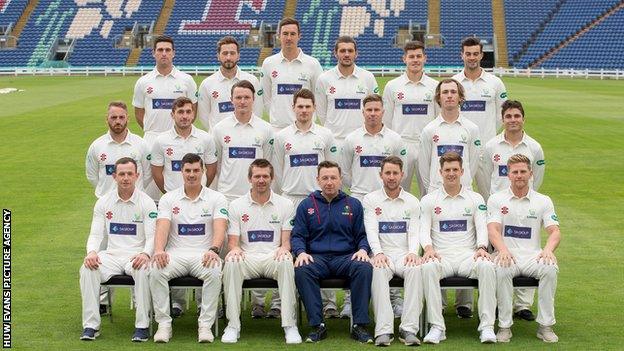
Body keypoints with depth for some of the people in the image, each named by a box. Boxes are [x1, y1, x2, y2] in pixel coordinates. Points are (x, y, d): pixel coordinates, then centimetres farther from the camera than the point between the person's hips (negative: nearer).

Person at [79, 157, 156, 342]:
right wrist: (91, 252, -15)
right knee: (87, 269, -28)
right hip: (111, 255, 3)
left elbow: (152, 236, -5)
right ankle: (91, 325, -22)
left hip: (136, 255, -3)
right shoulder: (104, 202, 11)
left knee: (142, 270, -37)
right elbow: (96, 234, 8)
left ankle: (142, 325, -28)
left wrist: (145, 254, -27)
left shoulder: (146, 202, 2)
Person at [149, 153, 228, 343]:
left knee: (214, 272, -35)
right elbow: (162, 227, -5)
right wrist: (159, 250, -26)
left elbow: (220, 228, -9)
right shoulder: (168, 199, 10)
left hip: (204, 254, -1)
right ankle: (163, 323, -19)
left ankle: (205, 324, -23)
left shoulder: (216, 199, 6)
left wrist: (214, 249, -31)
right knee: (156, 270, -30)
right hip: (176, 254, 1)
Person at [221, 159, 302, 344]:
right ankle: (233, 325, -26)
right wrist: (235, 249, -18)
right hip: (247, 258, 1)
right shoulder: (237, 205, 11)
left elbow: (287, 240, 6)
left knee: (286, 263, -36)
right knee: (231, 264, -34)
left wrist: (284, 248, -18)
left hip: (274, 257, 0)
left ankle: (290, 324, -30)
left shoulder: (285, 204, 11)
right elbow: (232, 240, 7)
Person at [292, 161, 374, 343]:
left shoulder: (353, 205, 16)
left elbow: (362, 235, 15)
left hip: (346, 257, 0)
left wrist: (363, 249, -7)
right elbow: (297, 236, 10)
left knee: (364, 267, -34)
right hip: (317, 258, 0)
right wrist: (301, 252, -11)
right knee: (301, 270, -35)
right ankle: (317, 325, -27)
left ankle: (359, 325, -26)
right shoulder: (306, 205, 14)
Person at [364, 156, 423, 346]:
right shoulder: (371, 200, 11)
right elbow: (371, 231, -2)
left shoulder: (412, 202, 15)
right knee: (378, 271, -36)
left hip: (405, 253, 1)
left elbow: (414, 232, 4)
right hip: (383, 254, -1)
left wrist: (413, 253, -17)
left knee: (416, 269, -34)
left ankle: (409, 329, -35)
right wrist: (378, 253, -21)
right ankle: (384, 330, -40)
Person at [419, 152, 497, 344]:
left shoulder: (475, 199, 16)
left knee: (487, 266, -33)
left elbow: (482, 227, 7)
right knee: (428, 267, -36)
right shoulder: (429, 200, 14)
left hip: (468, 254, 1)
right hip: (441, 256, -1)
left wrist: (482, 248, -14)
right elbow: (424, 229, 5)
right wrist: (428, 248, -17)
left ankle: (487, 326, -30)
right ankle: (437, 327, -34)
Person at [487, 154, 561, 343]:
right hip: (507, 255, -1)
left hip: (532, 255, 2)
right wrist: (503, 249, -26)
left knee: (550, 269, -32)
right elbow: (493, 230, -4)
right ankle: (504, 326, -26)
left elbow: (555, 231, 2)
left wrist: (548, 249, -21)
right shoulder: (496, 199, 9)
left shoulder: (543, 201, 13)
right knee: (502, 269, -36)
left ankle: (545, 325, -21)